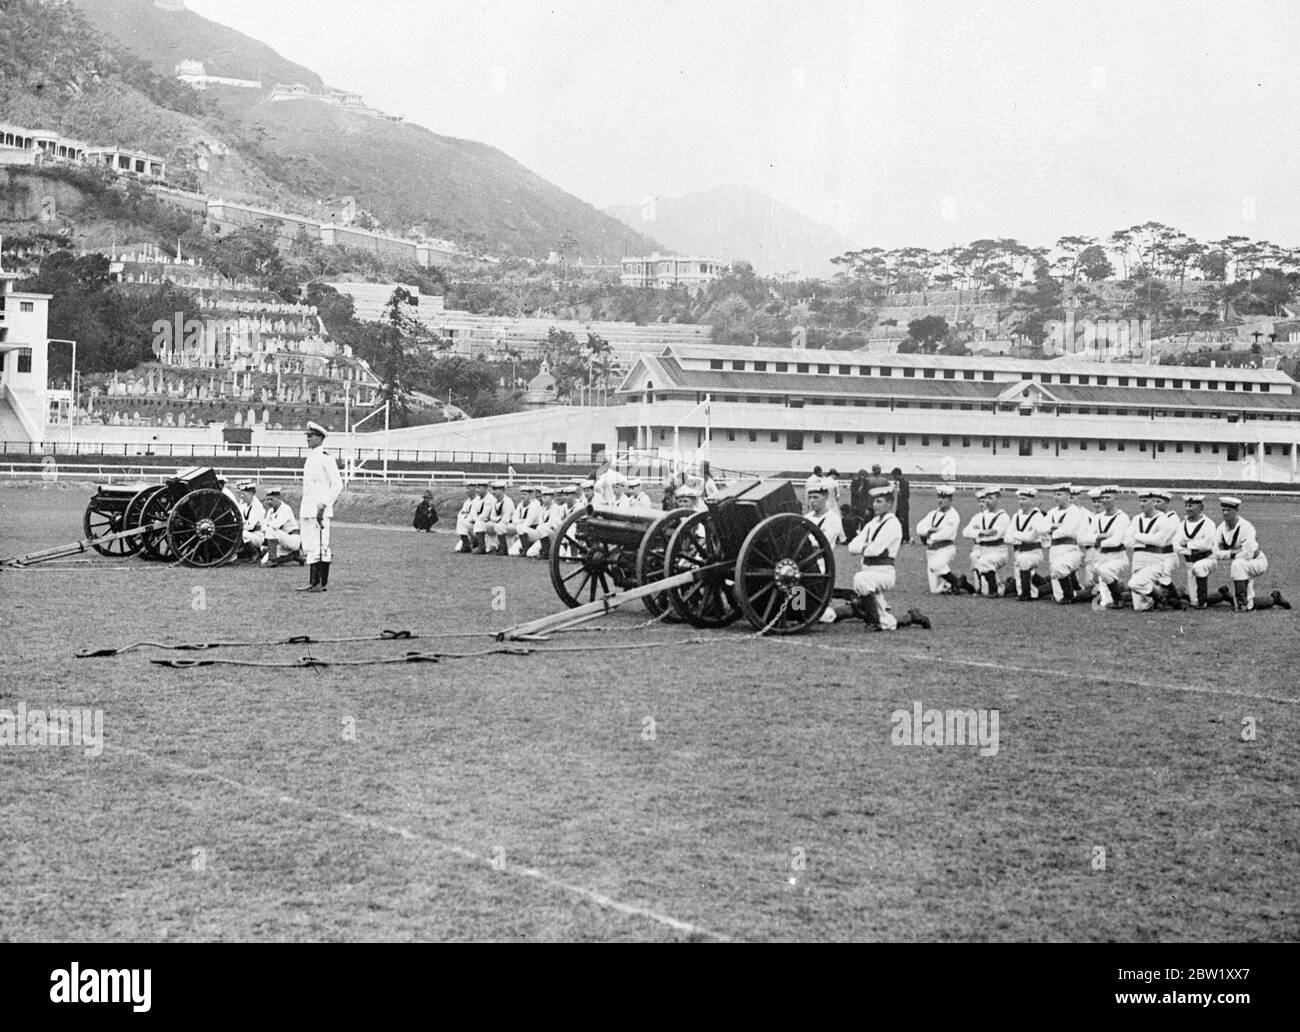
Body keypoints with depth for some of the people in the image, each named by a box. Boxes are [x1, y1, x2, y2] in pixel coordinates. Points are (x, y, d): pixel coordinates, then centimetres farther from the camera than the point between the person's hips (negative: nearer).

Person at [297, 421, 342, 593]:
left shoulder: (326, 458, -9)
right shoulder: (310, 459, 17)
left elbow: (337, 484, -13)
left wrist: (324, 504, -17)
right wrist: (302, 506, 19)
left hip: (320, 510, -9)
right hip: (307, 510, 9)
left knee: (321, 546, -8)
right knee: (311, 547, 9)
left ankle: (323, 584, -7)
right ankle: (314, 582, 12)